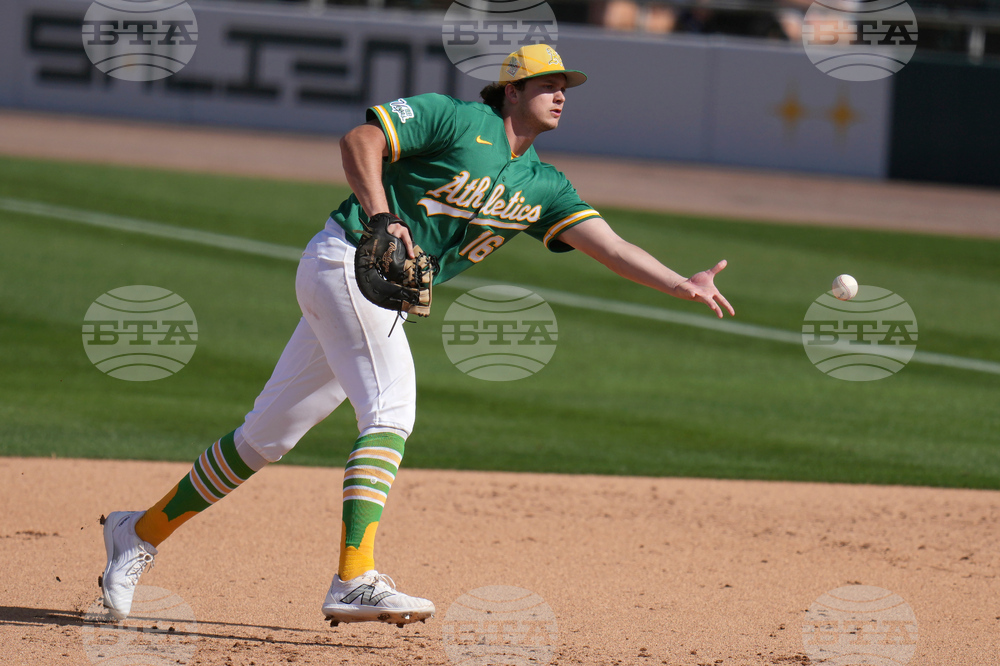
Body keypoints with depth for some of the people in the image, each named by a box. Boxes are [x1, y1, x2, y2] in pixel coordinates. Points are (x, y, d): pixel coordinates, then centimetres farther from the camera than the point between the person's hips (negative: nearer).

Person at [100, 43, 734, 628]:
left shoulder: (544, 188, 12)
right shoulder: (458, 120, -6)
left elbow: (610, 247, 3)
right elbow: (360, 140, -13)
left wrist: (682, 285, -11)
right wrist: (380, 217, -27)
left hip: (388, 300, 8)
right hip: (345, 260, -8)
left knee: (265, 439, 9)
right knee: (392, 409, -23)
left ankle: (143, 532, 20)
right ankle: (356, 582, -34)